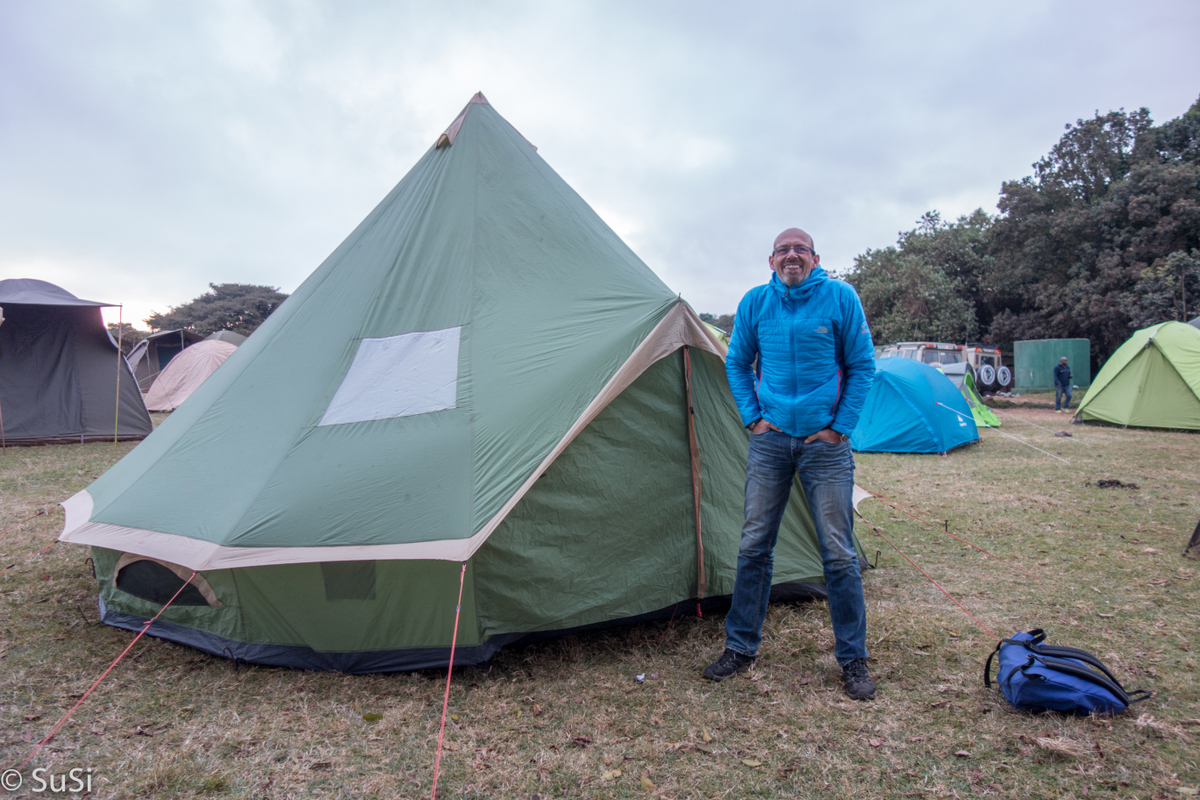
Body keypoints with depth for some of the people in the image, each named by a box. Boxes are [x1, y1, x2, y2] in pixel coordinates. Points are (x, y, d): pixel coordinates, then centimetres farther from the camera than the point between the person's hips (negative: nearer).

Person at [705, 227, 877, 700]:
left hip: (825, 443, -2)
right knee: (754, 546, 7)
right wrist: (753, 417, 2)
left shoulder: (840, 298, -4)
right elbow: (736, 363, 12)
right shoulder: (756, 303, 2)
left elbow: (861, 366, 0)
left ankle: (853, 659, 18)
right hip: (770, 440, 2)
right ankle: (741, 647, 21)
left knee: (838, 553, 3)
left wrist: (840, 426, -5)